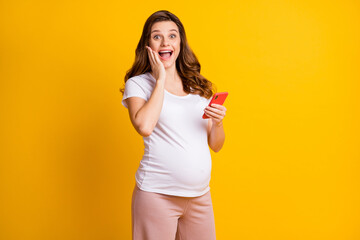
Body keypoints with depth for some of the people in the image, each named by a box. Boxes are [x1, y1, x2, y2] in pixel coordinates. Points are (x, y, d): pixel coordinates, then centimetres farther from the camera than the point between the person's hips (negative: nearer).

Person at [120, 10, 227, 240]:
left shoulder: (198, 86, 11)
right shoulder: (138, 84, 0)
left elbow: (216, 145, 13)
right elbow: (144, 126, -22)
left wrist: (218, 121, -8)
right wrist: (160, 79, -11)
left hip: (200, 195, 4)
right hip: (157, 194, -4)